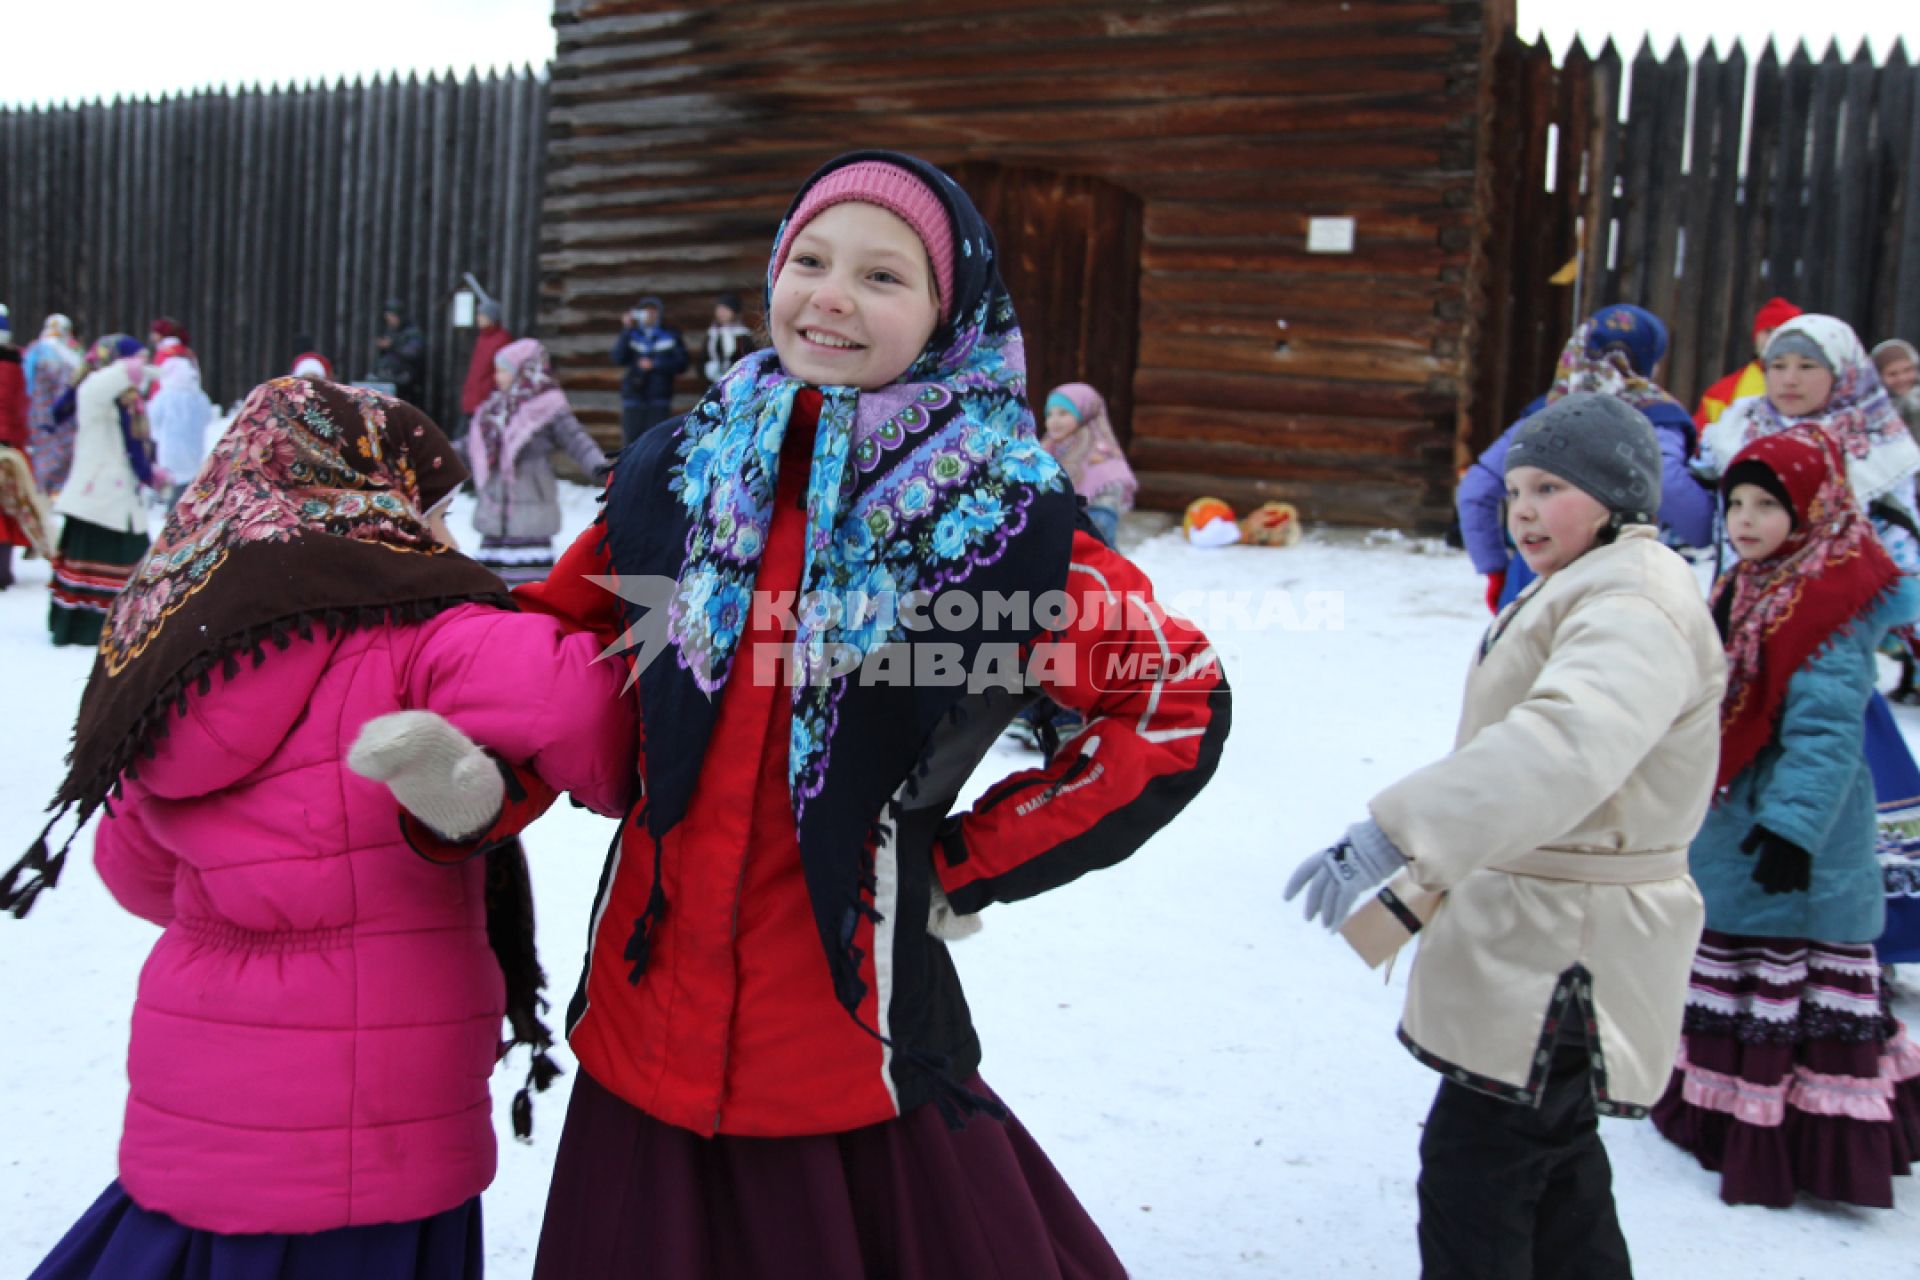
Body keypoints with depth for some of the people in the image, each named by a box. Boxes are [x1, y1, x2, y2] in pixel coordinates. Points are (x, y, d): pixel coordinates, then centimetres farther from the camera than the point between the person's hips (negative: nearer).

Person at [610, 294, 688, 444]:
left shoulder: (671, 334, 6)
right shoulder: (632, 334, 7)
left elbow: (681, 362, 1)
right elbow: (619, 359, -5)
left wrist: (655, 365, -8)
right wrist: (626, 331, -10)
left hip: (659, 397, -1)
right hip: (634, 396, 1)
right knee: (633, 439, -3)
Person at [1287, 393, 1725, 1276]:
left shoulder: (1636, 608, -20)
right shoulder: (1574, 594, 16)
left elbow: (1563, 744, -40)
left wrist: (1393, 836, -48)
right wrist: (1418, 890, 21)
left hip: (1564, 950, -11)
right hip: (1541, 939, 11)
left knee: (1472, 1174, -5)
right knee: (1555, 1167, 23)